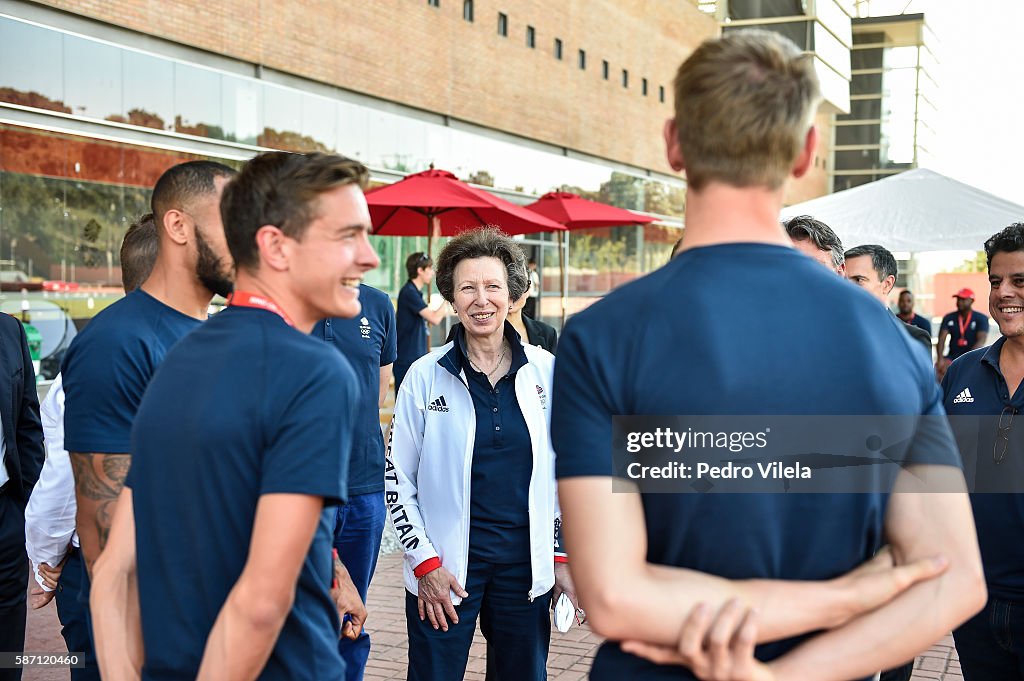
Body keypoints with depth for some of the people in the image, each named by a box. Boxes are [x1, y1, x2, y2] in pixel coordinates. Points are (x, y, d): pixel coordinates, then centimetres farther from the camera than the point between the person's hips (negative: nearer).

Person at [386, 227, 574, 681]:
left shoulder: (545, 371, 2)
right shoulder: (426, 375, -4)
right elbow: (397, 478, -1)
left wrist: (564, 557, 6)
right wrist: (425, 563, -7)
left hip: (525, 561, 2)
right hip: (446, 564, -2)